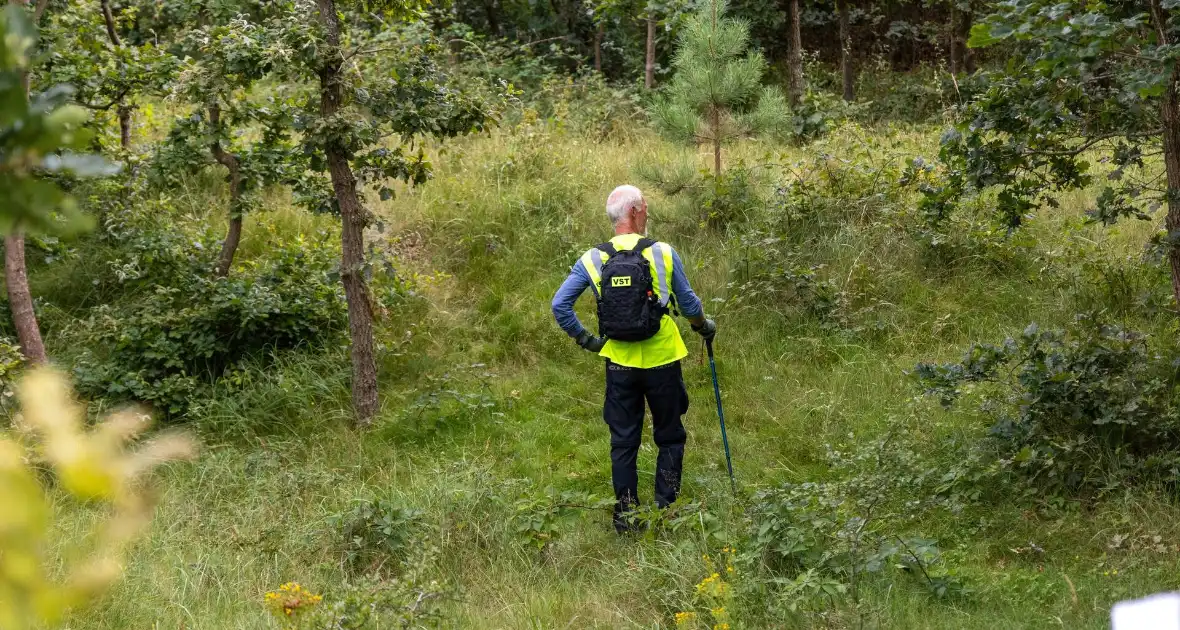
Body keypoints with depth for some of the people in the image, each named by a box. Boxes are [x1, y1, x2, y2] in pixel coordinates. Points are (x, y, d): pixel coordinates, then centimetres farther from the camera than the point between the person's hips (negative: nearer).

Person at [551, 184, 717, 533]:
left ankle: (625, 514, 17)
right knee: (670, 437, 15)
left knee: (623, 442, 13)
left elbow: (560, 305, -6)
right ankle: (665, 510, 14)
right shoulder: (662, 254, -10)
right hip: (661, 362, -2)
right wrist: (704, 326, 17)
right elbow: (689, 304, -3)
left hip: (619, 364, 2)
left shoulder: (592, 260, -4)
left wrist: (584, 338, 7)